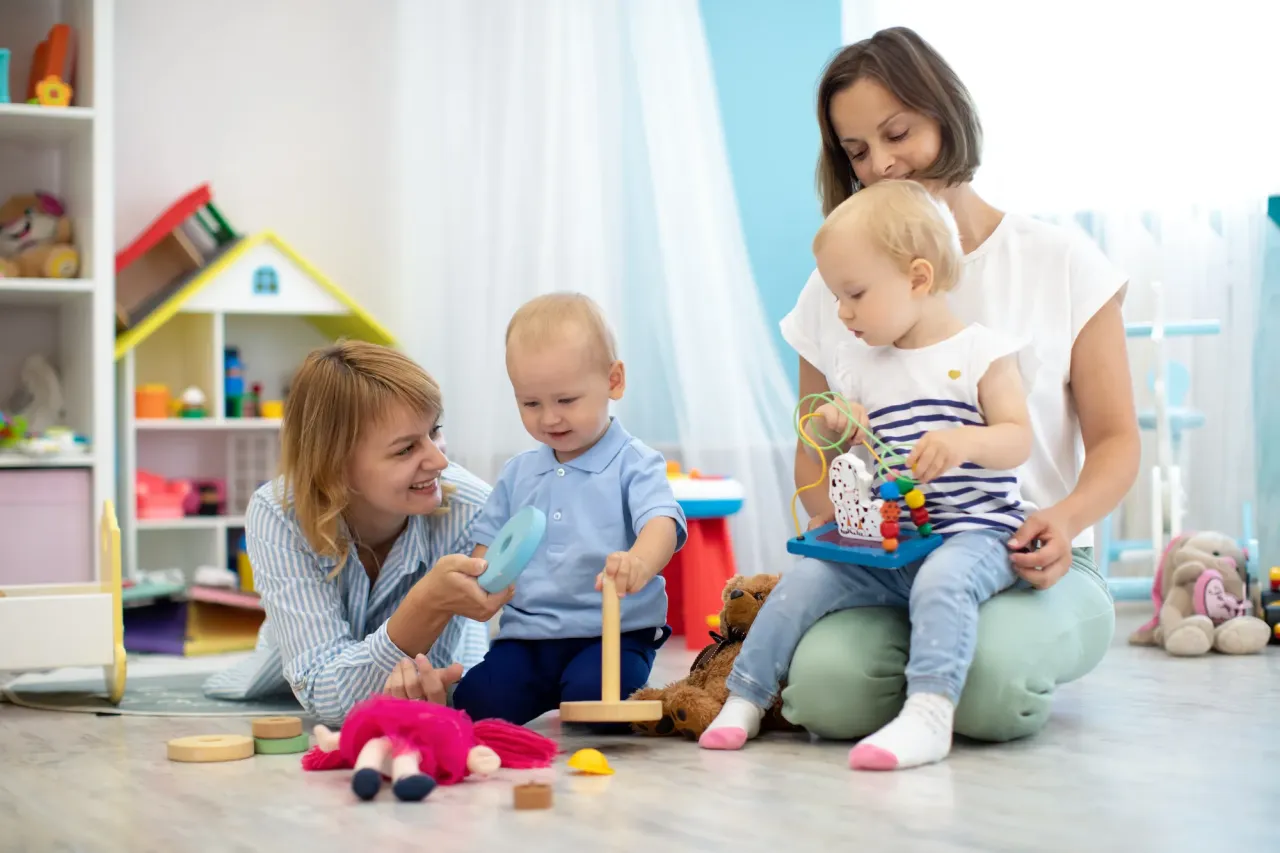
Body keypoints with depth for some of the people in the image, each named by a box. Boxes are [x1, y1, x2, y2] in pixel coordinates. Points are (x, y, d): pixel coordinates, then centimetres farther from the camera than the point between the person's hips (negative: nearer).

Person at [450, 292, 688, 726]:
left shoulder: (634, 464, -3)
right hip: (526, 636, 4)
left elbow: (662, 523, -20)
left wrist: (639, 562, -45)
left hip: (612, 634, -4)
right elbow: (488, 544, 21)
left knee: (591, 693, -32)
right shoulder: (517, 474, 14)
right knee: (472, 702, -17)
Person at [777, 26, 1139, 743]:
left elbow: (1116, 440, 4)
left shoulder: (1064, 264, 5)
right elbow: (814, 455, 15)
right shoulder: (833, 290, 11)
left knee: (989, 678, -35)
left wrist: (1065, 519, -19)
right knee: (825, 686, -32)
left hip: (1029, 565, -1)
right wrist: (843, 522, -9)